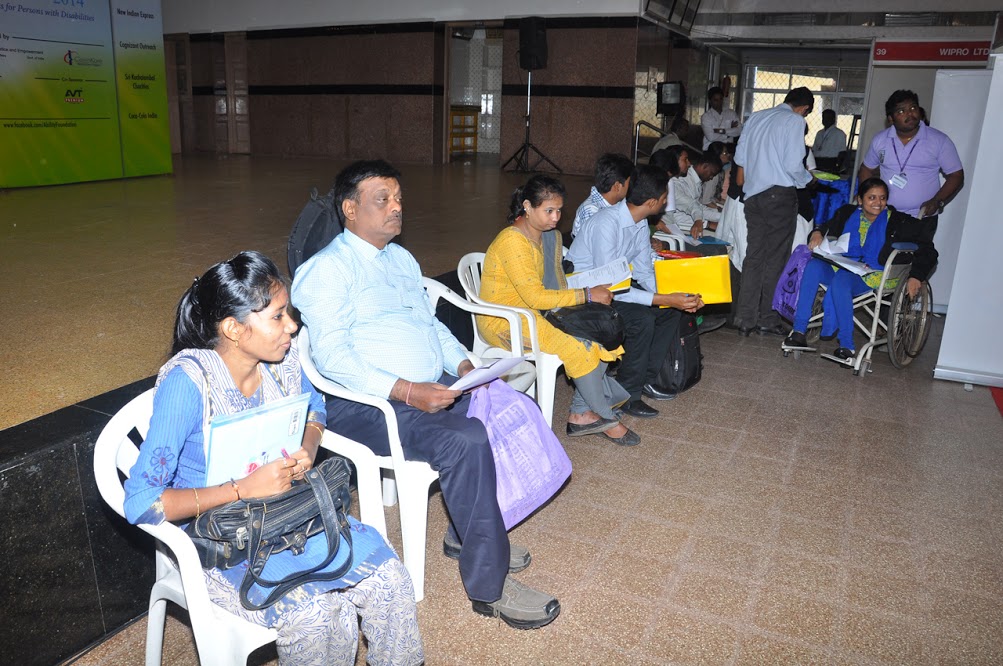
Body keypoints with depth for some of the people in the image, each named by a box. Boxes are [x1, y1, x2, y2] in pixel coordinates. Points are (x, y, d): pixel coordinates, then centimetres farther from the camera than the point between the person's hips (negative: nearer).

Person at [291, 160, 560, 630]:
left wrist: (464, 366, 4)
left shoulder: (402, 258, 21)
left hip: (435, 389, 8)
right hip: (366, 405, -8)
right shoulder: (326, 269, -7)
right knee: (465, 441, -30)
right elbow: (332, 356, -17)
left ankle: (469, 532, 6)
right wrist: (405, 390, -27)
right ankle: (488, 586, -15)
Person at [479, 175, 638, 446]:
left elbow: (557, 284, 10)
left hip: (535, 312, 9)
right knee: (578, 347, -23)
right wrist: (586, 295, -22)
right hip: (502, 321, -9)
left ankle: (581, 414, -4)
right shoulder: (512, 241, -22)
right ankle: (604, 417, -2)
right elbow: (535, 297, -26)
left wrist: (592, 292, -8)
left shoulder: (551, 236, 6)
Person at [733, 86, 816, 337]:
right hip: (780, 194, -6)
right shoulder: (795, 121, -6)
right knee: (775, 259, 2)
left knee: (754, 256, 9)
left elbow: (740, 156, 14)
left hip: (753, 194, 6)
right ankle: (768, 320, 7)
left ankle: (745, 320, 9)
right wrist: (808, 178, 6)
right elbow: (793, 165, -12)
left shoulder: (757, 116, 13)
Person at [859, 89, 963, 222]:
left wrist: (937, 201, -15)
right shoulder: (880, 140, 4)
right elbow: (867, 169, 17)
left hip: (922, 217, -2)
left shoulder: (940, 141, -3)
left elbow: (956, 175, 0)